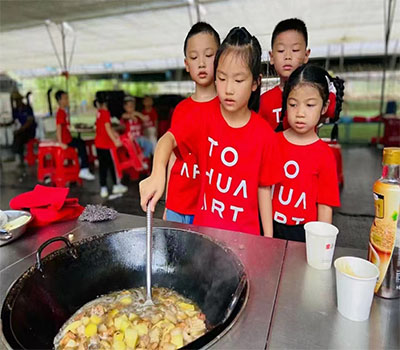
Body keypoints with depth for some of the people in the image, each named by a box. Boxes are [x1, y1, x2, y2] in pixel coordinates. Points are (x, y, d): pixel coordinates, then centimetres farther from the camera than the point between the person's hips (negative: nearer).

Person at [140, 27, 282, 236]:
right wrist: (157, 174, -41)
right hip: (204, 225, 1)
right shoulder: (204, 115, -8)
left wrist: (268, 238, 0)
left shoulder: (264, 134, -9)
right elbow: (169, 139, -21)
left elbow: (264, 188, -3)